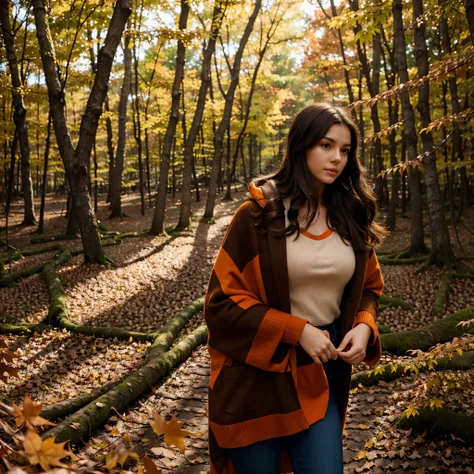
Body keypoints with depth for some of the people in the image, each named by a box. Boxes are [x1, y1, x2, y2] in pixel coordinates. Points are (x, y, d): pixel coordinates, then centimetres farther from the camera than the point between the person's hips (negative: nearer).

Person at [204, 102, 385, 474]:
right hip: (258, 375, -3)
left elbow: (368, 288, 14)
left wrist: (364, 327, -7)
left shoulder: (351, 218, 2)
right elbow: (223, 300, -12)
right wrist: (297, 331, -18)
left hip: (321, 374, 4)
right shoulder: (258, 215, -11)